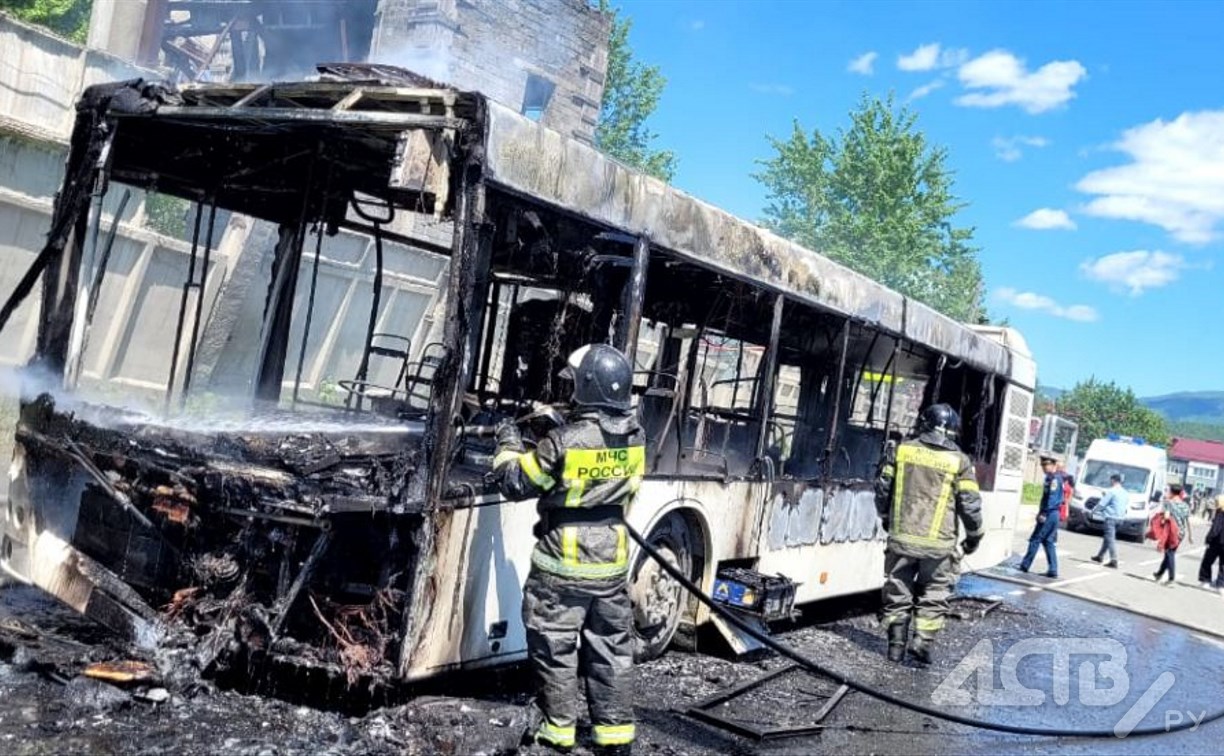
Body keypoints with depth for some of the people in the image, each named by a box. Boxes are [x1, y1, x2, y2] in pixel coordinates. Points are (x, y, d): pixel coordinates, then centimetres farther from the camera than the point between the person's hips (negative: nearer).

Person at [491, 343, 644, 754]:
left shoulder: (565, 441, -22)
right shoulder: (634, 437, -4)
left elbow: (515, 483, -11)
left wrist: (508, 443, 5)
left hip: (564, 565, -5)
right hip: (613, 564, 6)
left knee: (555, 647, 11)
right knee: (612, 649, 15)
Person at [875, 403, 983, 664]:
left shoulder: (903, 450, 1)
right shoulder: (959, 461, -4)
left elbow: (882, 490, 7)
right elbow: (970, 505, -4)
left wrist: (887, 518, 25)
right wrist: (974, 535, 12)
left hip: (901, 538, 2)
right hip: (938, 544, -2)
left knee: (898, 593, 13)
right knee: (933, 595, 13)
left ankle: (896, 645, 16)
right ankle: (923, 641, 3)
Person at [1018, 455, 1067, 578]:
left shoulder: (1053, 478, -14)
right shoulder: (1055, 477, 16)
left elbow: (1051, 498, -21)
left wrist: (1044, 514, -21)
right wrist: (1042, 512, 19)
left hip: (1049, 514, -10)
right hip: (1053, 514, 10)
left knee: (1035, 539, -2)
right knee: (1048, 541, 10)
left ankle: (1025, 565, 5)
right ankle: (1053, 570, 8)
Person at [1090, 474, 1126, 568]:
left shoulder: (1111, 491, -11)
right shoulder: (1125, 493, 13)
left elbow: (1102, 504, -10)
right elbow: (1126, 504, 19)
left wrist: (1094, 511, 5)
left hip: (1110, 517, -8)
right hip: (1119, 518, 8)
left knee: (1110, 538, -10)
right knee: (1108, 538, 17)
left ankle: (1114, 560, -17)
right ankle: (1100, 556, 27)